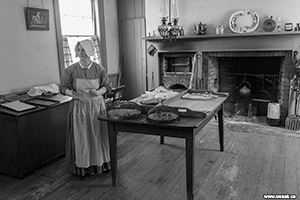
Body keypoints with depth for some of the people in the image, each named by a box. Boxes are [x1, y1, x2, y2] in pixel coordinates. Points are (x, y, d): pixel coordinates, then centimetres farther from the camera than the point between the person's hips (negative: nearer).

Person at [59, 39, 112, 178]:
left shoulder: (99, 69, -2)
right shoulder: (71, 70, -4)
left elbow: (108, 85, 4)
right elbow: (63, 88, 1)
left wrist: (98, 92, -15)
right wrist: (75, 94, -18)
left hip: (97, 105, 1)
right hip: (79, 107, -1)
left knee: (98, 135, 7)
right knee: (81, 136, 3)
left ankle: (100, 164, 23)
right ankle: (83, 167, 17)